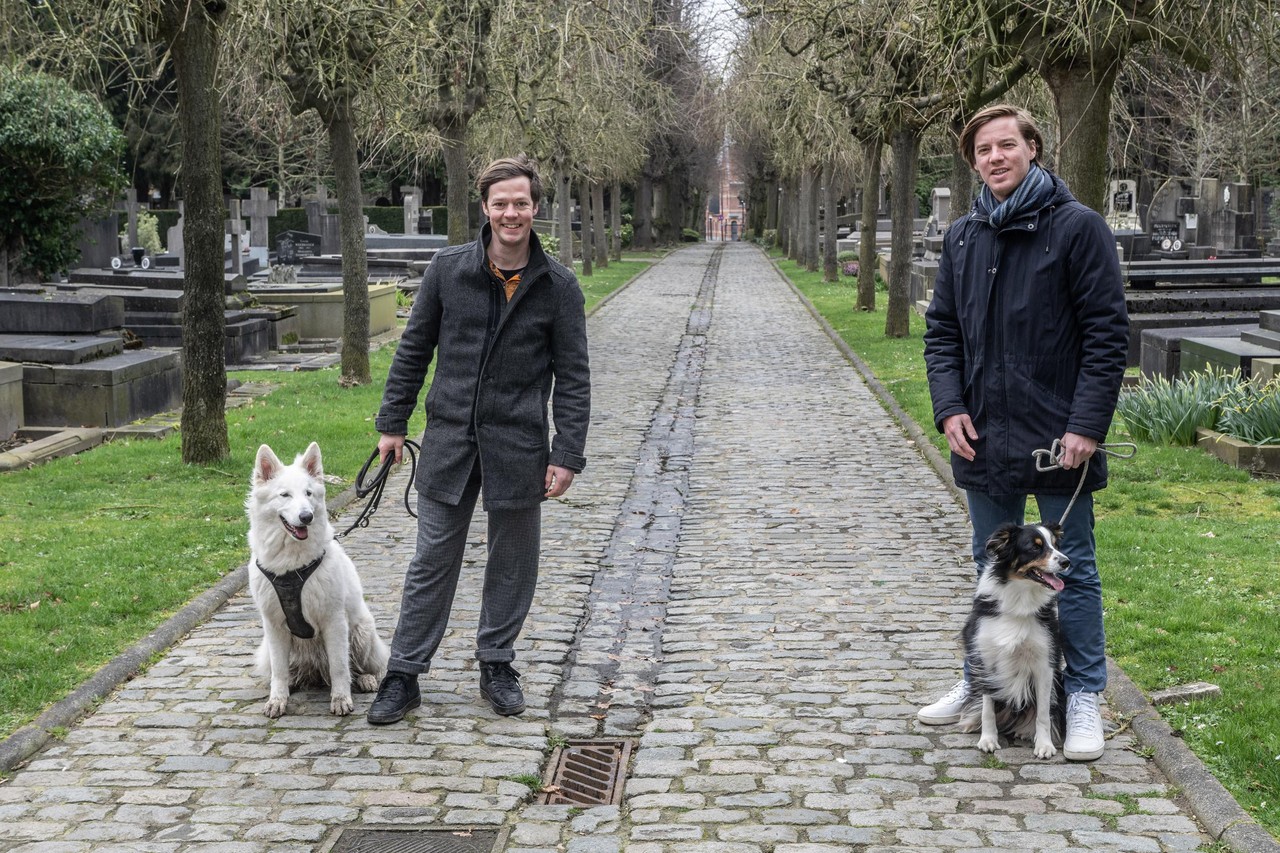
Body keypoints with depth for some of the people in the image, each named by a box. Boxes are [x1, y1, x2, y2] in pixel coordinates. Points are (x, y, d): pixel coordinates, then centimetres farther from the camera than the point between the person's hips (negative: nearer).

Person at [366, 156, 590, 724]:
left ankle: (496, 665, 27)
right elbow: (413, 350, 8)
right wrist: (393, 423, 6)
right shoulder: (448, 269, -1)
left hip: (518, 447, 0)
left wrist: (567, 454, -7)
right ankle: (404, 675, 13)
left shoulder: (557, 286, -3)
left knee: (512, 564, 10)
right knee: (432, 563, 5)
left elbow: (572, 377, -1)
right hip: (449, 441, 0)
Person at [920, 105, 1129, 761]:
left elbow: (1107, 333, -10)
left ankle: (1083, 695, 16)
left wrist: (1087, 425, -16)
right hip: (982, 436, 5)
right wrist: (949, 406, -2)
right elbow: (941, 330, 12)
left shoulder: (1078, 227, -8)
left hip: (1058, 439, -5)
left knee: (1073, 569, 6)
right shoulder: (963, 237, 8)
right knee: (993, 567, 17)